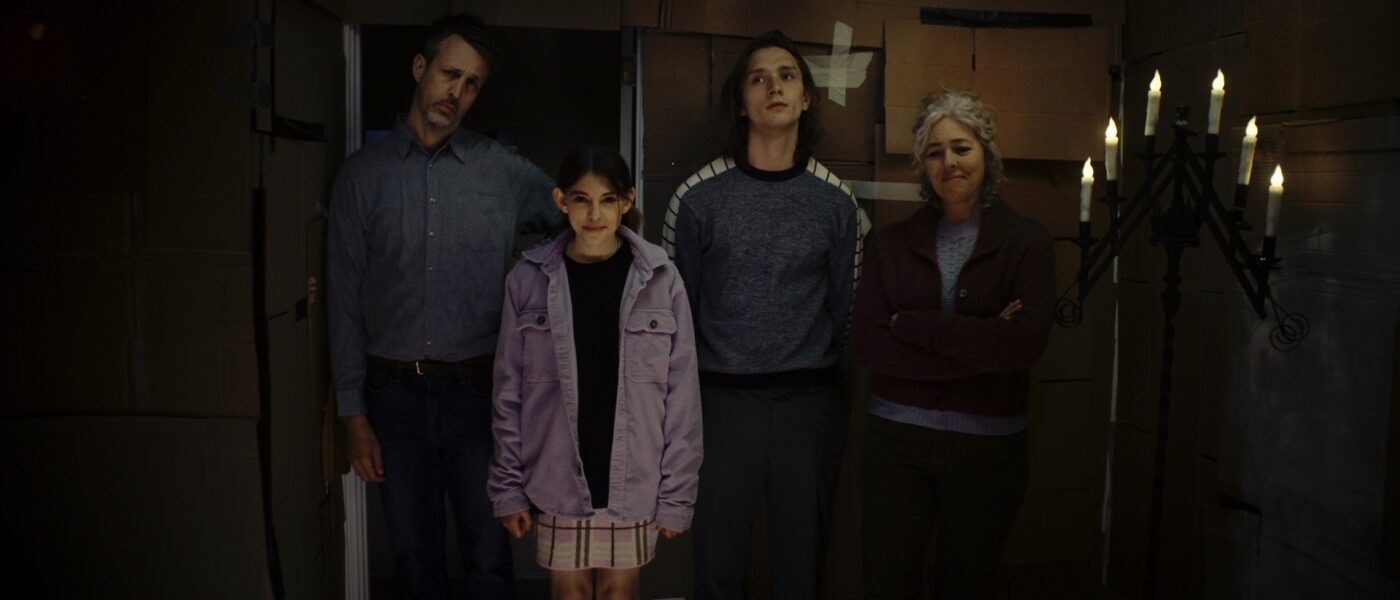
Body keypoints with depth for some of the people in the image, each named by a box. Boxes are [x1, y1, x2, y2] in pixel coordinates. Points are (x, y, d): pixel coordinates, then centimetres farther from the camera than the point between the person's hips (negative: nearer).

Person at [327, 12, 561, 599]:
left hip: (476, 393, 0)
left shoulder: (505, 171, 0)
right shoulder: (363, 172, 1)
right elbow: (346, 300, 2)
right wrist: (354, 413, 0)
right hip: (395, 395, 1)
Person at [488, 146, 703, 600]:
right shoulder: (528, 279, -3)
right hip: (558, 480, 1)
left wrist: (676, 493, -4)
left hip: (633, 481, 0)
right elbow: (509, 393, 1)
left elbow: (682, 394, -4)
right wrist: (508, 485, 1)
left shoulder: (660, 279, -6)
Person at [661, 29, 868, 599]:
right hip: (723, 400, -1)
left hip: (810, 403, 1)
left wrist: (833, 395, 9)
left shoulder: (836, 202, 2)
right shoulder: (698, 196, -3)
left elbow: (845, 307, 8)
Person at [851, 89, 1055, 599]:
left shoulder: (1025, 240, -1)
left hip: (988, 443, -1)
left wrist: (912, 324, -13)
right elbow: (866, 343, -9)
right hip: (896, 439, 1)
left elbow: (1028, 339, -16)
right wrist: (980, 349, -15)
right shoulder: (893, 242, 3)